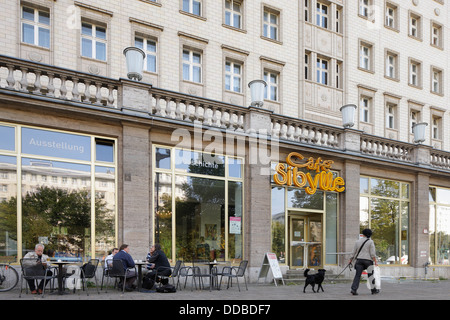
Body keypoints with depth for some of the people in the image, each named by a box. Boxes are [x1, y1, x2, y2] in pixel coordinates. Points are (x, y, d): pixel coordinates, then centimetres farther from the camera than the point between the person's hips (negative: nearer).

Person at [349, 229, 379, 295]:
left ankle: (354, 289, -16)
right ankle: (373, 290, 19)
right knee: (371, 276, 10)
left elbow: (353, 252, 9)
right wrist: (375, 262, -6)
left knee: (357, 275, -3)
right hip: (368, 260, -2)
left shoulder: (358, 241, 8)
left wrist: (350, 260, 18)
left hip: (359, 260, 2)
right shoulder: (370, 242, -1)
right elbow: (372, 253, -9)